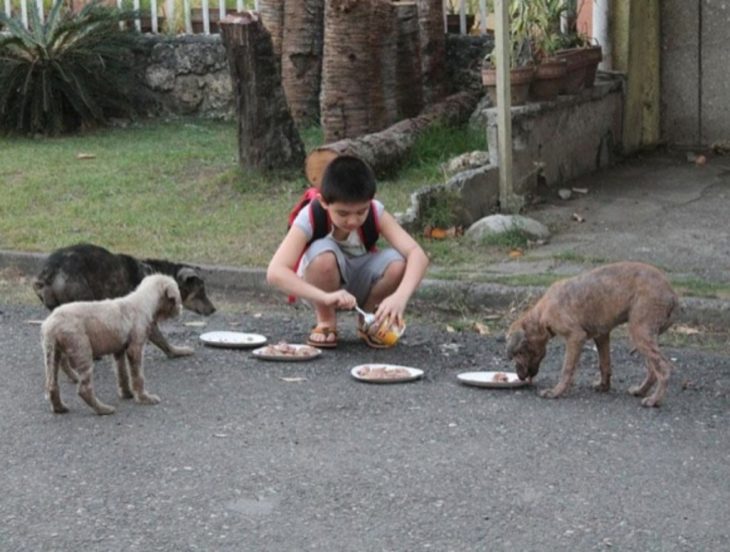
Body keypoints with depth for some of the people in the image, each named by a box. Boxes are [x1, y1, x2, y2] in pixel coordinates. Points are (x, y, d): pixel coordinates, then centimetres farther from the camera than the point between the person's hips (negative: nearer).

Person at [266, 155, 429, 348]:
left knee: (397, 263, -29)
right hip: (321, 288, -2)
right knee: (323, 252, -35)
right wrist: (325, 296, -53)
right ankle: (326, 322, -9)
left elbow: (417, 255, -31)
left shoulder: (375, 212, -22)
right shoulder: (310, 218, -28)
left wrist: (400, 296, -50)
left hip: (359, 286, 2)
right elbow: (275, 272, -40)